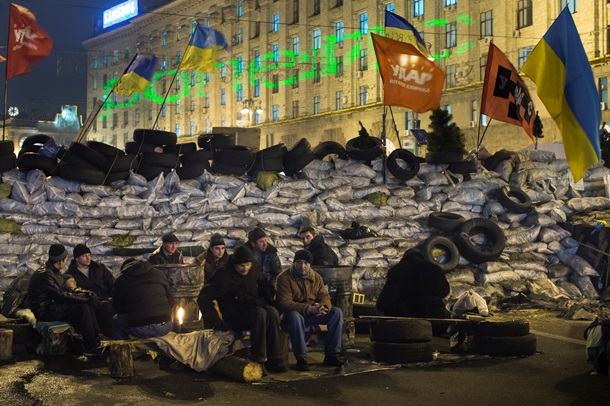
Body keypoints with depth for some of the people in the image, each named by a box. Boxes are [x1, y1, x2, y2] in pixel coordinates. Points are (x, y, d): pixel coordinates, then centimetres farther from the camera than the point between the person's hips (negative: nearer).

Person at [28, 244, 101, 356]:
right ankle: (90, 347, -19)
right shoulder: (44, 274, -20)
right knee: (82, 308, -22)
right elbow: (60, 295, -23)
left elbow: (61, 292, 13)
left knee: (88, 306, -3)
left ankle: (97, 338, -4)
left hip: (52, 305, 9)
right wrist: (84, 297, -17)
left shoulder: (54, 271, 11)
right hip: (44, 312, -9)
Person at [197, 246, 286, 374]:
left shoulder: (255, 268, 3)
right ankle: (258, 360, -31)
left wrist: (267, 301, 7)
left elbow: (264, 286, 24)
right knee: (260, 313, -35)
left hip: (254, 307, 5)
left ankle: (274, 359, -24)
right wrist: (217, 322, -15)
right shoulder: (224, 276, -12)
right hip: (233, 318, -5)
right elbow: (203, 299, -10)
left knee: (272, 312, -28)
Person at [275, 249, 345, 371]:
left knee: (337, 312, -13)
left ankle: (332, 354, -13)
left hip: (312, 315, 5)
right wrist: (309, 309, -32)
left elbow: (324, 296, 3)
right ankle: (301, 358, -31)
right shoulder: (284, 278, -12)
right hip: (294, 313, -5)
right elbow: (284, 303, -22)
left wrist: (323, 306, -25)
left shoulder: (316, 277, 7)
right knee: (294, 316, -40)